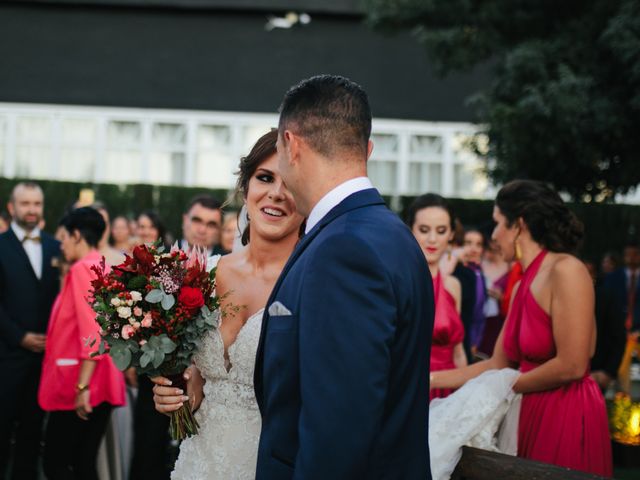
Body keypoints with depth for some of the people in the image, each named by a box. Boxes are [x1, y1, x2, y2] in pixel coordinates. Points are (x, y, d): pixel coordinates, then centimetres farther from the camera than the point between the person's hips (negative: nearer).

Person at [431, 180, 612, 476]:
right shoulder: (523, 286, 12)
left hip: (567, 417, -7)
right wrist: (432, 380, 13)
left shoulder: (565, 271, -13)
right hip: (533, 413, 8)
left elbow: (571, 366, -18)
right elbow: (497, 365, 14)